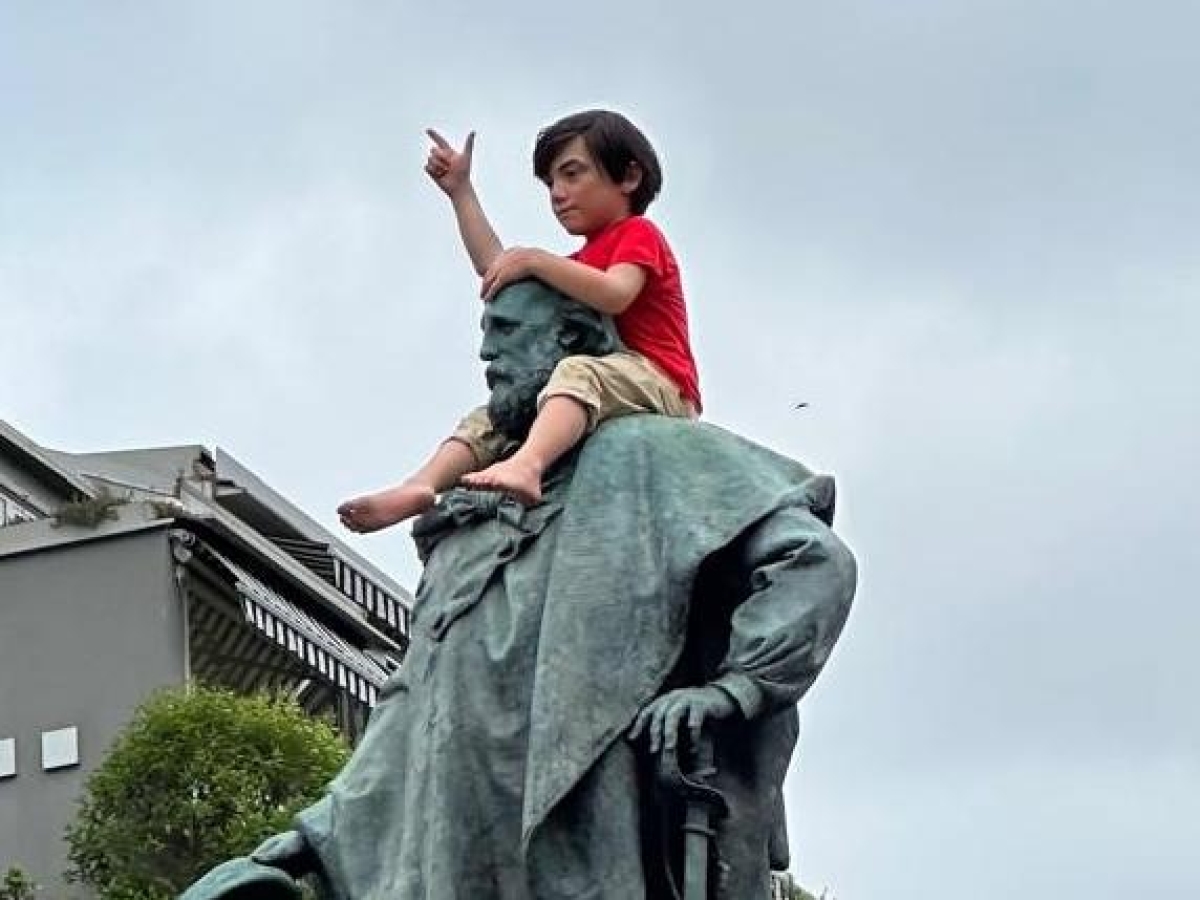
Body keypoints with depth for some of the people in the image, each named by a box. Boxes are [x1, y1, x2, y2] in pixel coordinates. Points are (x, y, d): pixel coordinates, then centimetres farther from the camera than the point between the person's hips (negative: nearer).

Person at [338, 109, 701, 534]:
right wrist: (461, 191, 23)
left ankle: (526, 465, -65)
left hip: (661, 388, -10)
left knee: (578, 371, -38)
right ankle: (419, 488, -20)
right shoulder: (585, 261, 31)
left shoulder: (637, 233, 3)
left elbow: (615, 294, -19)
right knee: (492, 420, 6)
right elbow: (496, 268, 23)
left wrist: (533, 260, -15)